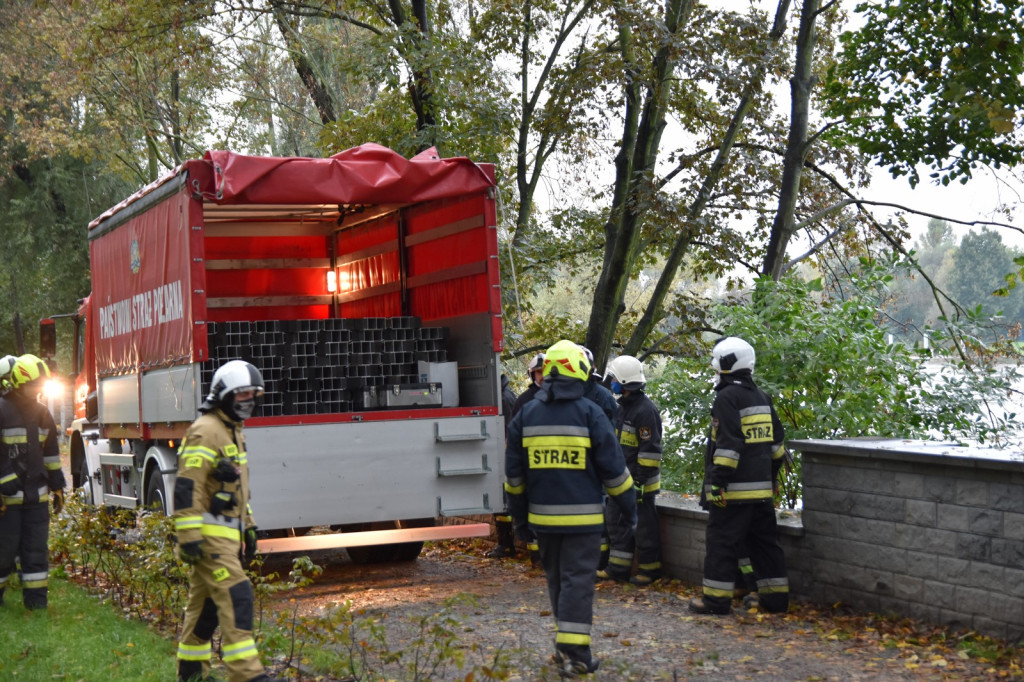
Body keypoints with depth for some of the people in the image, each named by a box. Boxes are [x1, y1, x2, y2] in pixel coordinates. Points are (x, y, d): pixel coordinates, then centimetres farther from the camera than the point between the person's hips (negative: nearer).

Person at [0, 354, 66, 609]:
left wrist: (57, 487, 16)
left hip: (37, 495, 5)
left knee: (37, 550, 6)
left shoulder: (42, 412, 10)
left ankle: (36, 602, 12)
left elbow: (51, 452, 17)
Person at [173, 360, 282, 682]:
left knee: (206, 602, 13)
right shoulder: (205, 432, -15)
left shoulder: (233, 431, 17)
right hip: (209, 535, -10)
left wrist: (249, 527, 24)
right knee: (236, 597, -14)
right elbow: (187, 487, -20)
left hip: (227, 533, 10)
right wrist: (189, 536, -23)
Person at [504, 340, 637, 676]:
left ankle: (567, 645, 26)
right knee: (578, 580, -3)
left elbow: (514, 473, 9)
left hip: (542, 515, 4)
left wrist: (519, 514, 18)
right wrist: (629, 506, 6)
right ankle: (573, 654, -7)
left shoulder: (527, 414, 4)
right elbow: (613, 468, -6)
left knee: (557, 579, 17)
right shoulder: (589, 413, -8)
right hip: (582, 516, -4)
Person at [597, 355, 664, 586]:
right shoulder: (623, 406, 13)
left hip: (639, 480, -10)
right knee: (616, 521, 13)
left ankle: (649, 570, 10)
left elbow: (650, 450, -20)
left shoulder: (645, 410, -18)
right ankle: (617, 569, 20)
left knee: (644, 527, -1)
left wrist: (641, 481, -21)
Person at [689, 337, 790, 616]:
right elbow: (776, 441, 21)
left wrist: (718, 481, -19)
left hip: (734, 489, -8)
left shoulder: (727, 398, -12)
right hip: (762, 488, 8)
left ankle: (716, 598, 0)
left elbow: (728, 444, -20)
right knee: (764, 541, 14)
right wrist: (772, 477, 27)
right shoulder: (762, 398, 15)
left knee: (722, 542, -2)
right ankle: (776, 596, 16)